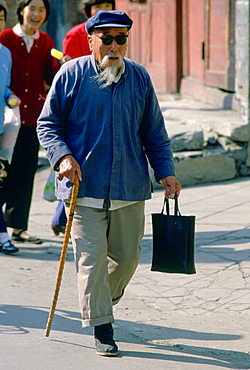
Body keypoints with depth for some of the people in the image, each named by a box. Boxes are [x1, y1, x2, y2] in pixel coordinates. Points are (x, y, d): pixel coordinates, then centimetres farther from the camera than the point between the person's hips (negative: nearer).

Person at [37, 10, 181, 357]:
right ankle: (102, 329, 3)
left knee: (127, 255, 9)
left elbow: (154, 131, 15)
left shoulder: (139, 77, 6)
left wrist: (165, 171, 6)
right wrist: (63, 156, -15)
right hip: (85, 186, -3)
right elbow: (47, 123, 1)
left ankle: (102, 300, 36)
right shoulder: (72, 74, -3)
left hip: (129, 187, 3)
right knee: (91, 257, -6)